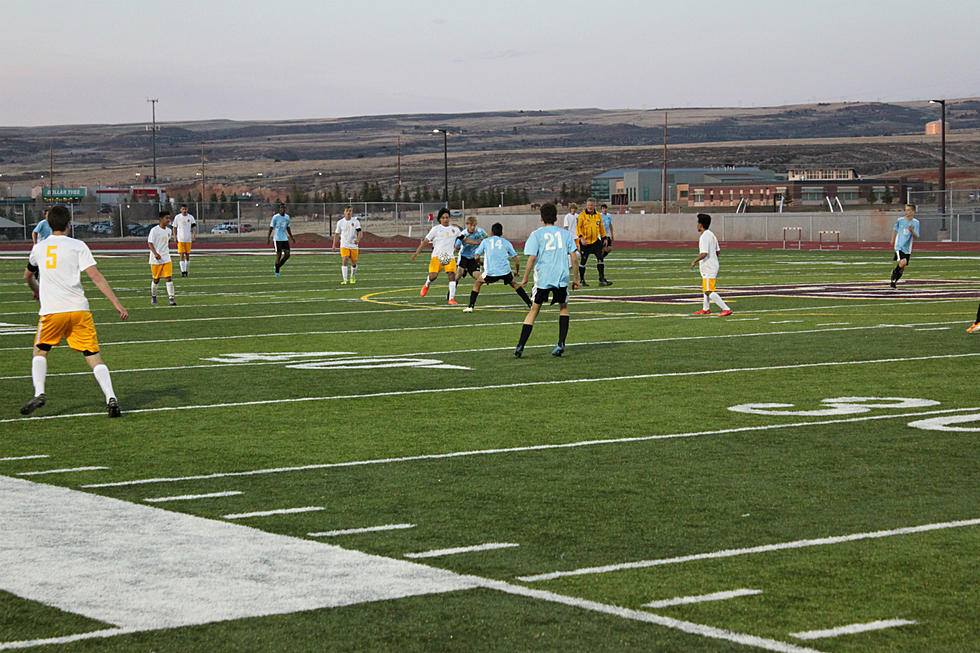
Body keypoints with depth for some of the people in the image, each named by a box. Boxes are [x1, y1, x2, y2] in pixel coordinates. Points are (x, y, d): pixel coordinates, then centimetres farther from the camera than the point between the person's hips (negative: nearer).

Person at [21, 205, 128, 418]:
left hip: (51, 311, 1)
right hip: (79, 309, -1)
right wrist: (117, 304, -9)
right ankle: (110, 398, -13)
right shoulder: (78, 246, 1)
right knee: (93, 356, 2)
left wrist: (36, 289, 53)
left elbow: (27, 276, 30)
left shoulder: (39, 248, 11)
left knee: (40, 351, 20)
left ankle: (39, 392, 1)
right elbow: (95, 276, -8)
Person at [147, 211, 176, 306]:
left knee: (169, 278, -8)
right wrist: (155, 253, -29)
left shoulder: (169, 230, 8)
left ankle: (171, 298, -12)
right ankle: (153, 297, 28)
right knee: (156, 279, 7)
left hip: (166, 258, 4)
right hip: (156, 259, -4)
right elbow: (150, 243, -15)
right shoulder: (154, 230, -11)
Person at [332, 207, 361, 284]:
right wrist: (334, 245, 9)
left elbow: (359, 232, -9)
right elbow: (336, 234, 11)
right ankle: (344, 280, -19)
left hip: (354, 245, 1)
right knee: (345, 261, -19)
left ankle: (352, 278, 34)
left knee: (354, 263, 8)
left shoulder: (356, 221, -2)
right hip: (344, 245, -1)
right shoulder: (340, 222, 2)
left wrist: (358, 239, -30)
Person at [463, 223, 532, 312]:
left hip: (490, 271, -1)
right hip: (505, 271, 1)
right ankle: (530, 304, 18)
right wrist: (517, 271, 35)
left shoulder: (485, 241, 16)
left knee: (477, 283, 23)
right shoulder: (506, 242, 17)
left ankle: (470, 306, 13)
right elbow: (517, 261, 16)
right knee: (514, 284, 25)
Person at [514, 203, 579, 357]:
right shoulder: (565, 234, 10)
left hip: (543, 278, -1)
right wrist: (576, 278, 13)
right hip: (562, 277, 1)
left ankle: (520, 346, 0)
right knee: (563, 307, 19)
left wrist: (525, 278, 2)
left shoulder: (536, 234, 3)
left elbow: (532, 258, -6)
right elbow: (574, 257, 6)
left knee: (534, 310, 7)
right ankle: (561, 343, 5)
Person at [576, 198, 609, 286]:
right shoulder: (582, 215, -7)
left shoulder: (598, 215, 7)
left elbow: (601, 227, 17)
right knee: (583, 261, 4)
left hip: (596, 241, 3)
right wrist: (581, 238, -24)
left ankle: (602, 279, -4)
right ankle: (581, 280, 16)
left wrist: (604, 238, 14)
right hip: (585, 242, -3)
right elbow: (578, 228, -10)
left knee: (600, 258, -6)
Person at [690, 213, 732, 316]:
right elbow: (718, 251, 17)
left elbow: (704, 253, -27)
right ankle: (706, 309, 41)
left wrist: (695, 261, -14)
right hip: (713, 265, 10)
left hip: (708, 268, -10)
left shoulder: (704, 237, -19)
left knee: (709, 292, -11)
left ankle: (726, 309, -18)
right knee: (705, 288, 26)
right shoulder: (711, 234, 11)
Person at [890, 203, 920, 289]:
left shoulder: (915, 222, -3)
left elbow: (916, 237, -8)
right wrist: (892, 240, 22)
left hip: (907, 248, 2)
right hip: (899, 246, -2)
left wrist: (912, 230, -26)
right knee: (902, 262, -26)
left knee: (903, 268, 7)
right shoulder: (900, 220, -2)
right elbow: (895, 229, 18)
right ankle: (894, 273, 1)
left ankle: (894, 281, 30)